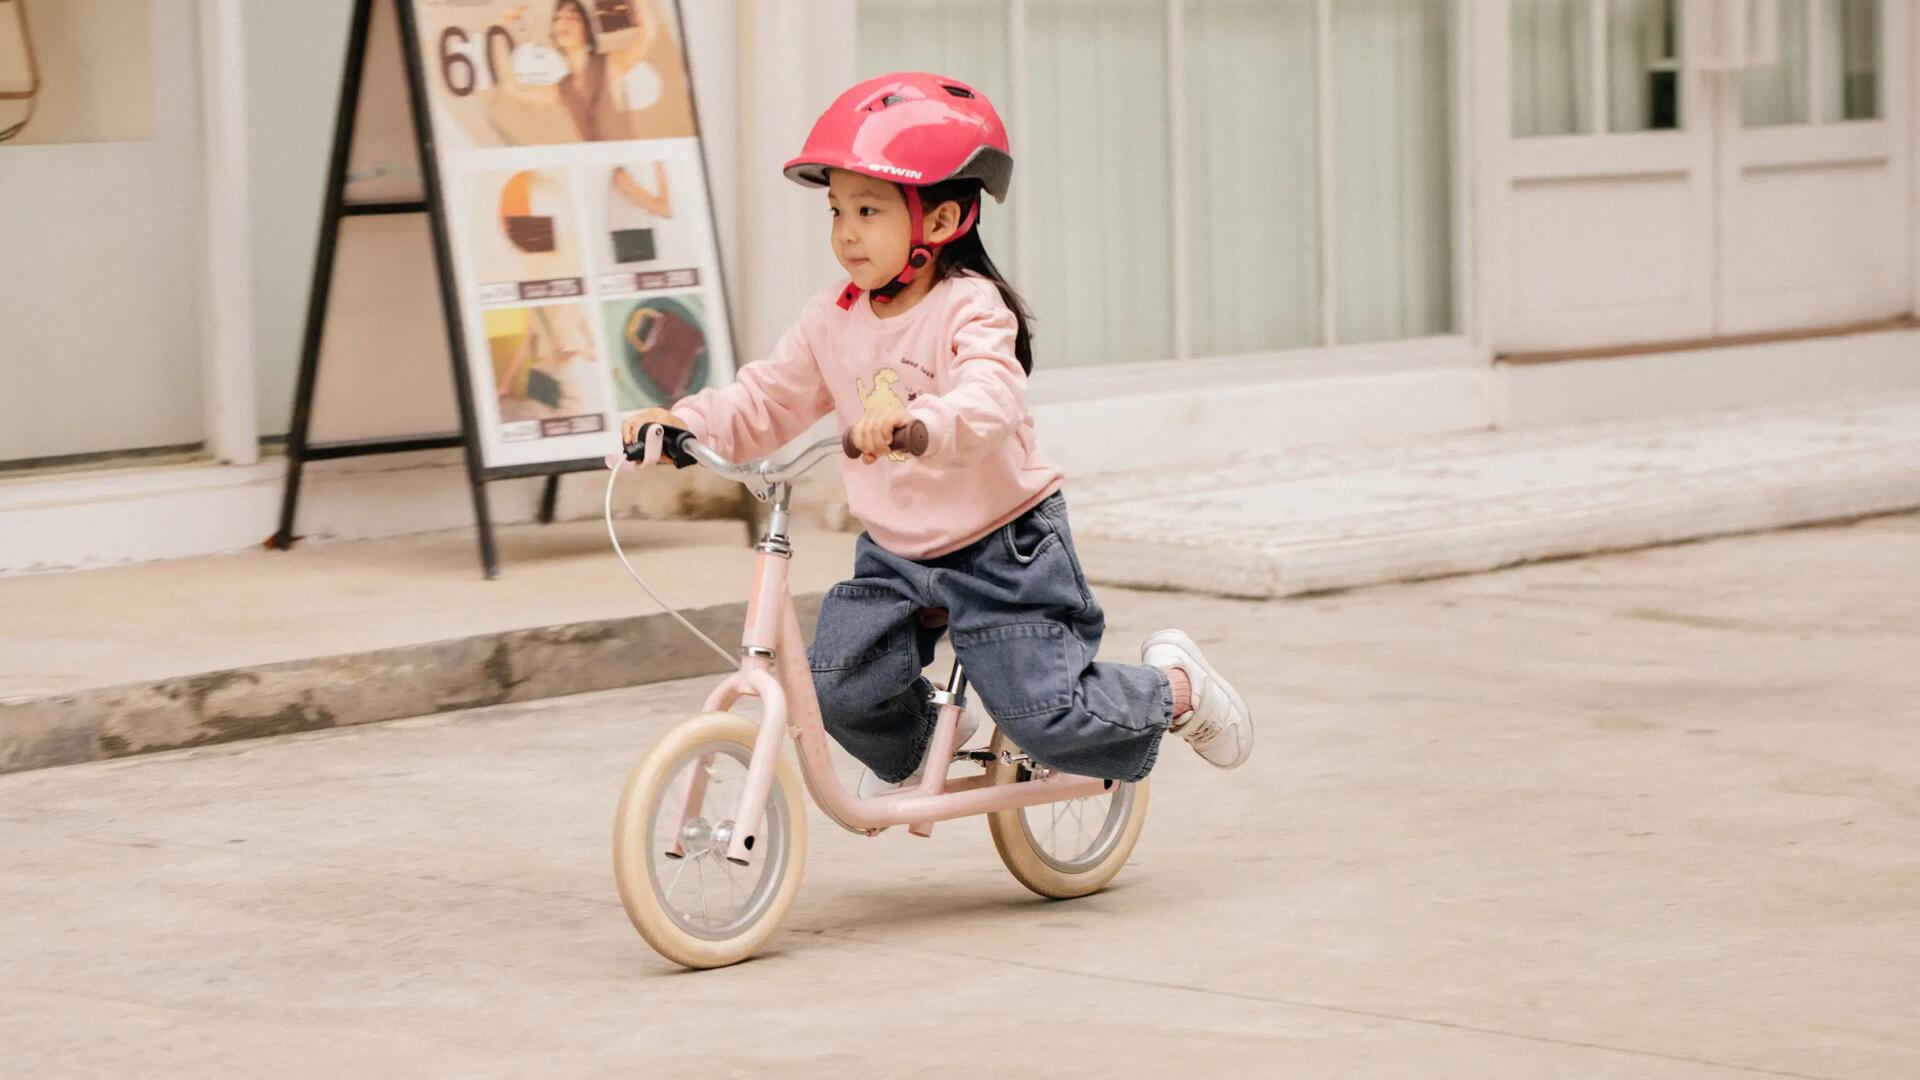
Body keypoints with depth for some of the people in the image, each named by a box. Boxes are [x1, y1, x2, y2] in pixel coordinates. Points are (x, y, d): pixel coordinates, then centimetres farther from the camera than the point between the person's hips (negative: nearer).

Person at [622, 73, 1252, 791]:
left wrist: (916, 419, -60)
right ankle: (906, 752, 22)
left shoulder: (969, 308, -20)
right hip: (894, 555, 6)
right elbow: (766, 401, 4)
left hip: (1003, 548, -5)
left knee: (1049, 719, -9)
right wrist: (690, 421, -15)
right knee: (840, 686, -13)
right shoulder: (832, 322, -1)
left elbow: (989, 400, -39)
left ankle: (1174, 685, 21)